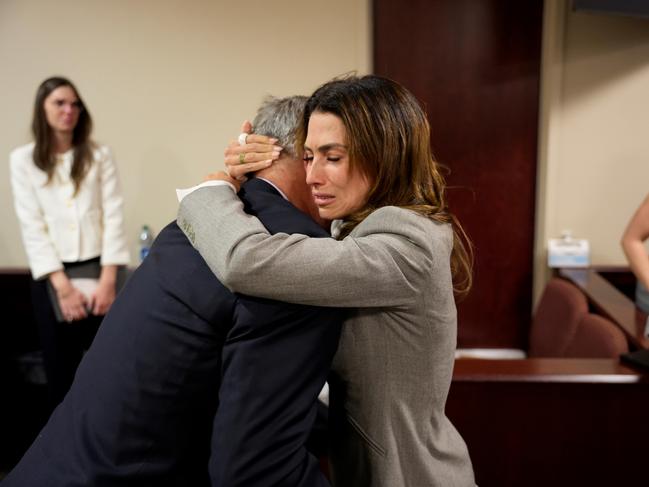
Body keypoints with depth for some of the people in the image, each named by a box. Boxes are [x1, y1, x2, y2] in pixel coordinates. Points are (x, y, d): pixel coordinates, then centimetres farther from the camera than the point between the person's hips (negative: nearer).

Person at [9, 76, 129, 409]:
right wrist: (61, 284, -10)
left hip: (97, 269, 0)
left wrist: (108, 279, -10)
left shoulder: (99, 155, 4)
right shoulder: (23, 159, 3)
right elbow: (32, 226, -2)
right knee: (60, 367, 8)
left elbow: (113, 217, -2)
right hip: (51, 274, 0)